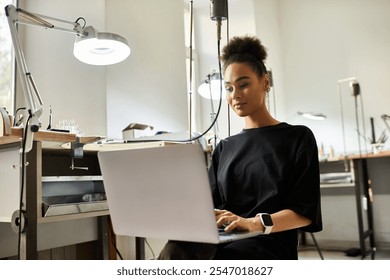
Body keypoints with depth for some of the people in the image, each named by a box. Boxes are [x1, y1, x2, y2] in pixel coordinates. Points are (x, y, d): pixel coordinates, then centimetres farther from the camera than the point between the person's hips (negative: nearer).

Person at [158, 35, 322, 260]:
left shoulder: (298, 137, 7)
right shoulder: (224, 148, 22)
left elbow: (305, 212, -3)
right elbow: (212, 204, 11)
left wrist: (255, 223, -22)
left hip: (267, 246, -4)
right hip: (222, 243, 4)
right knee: (175, 252, -33)